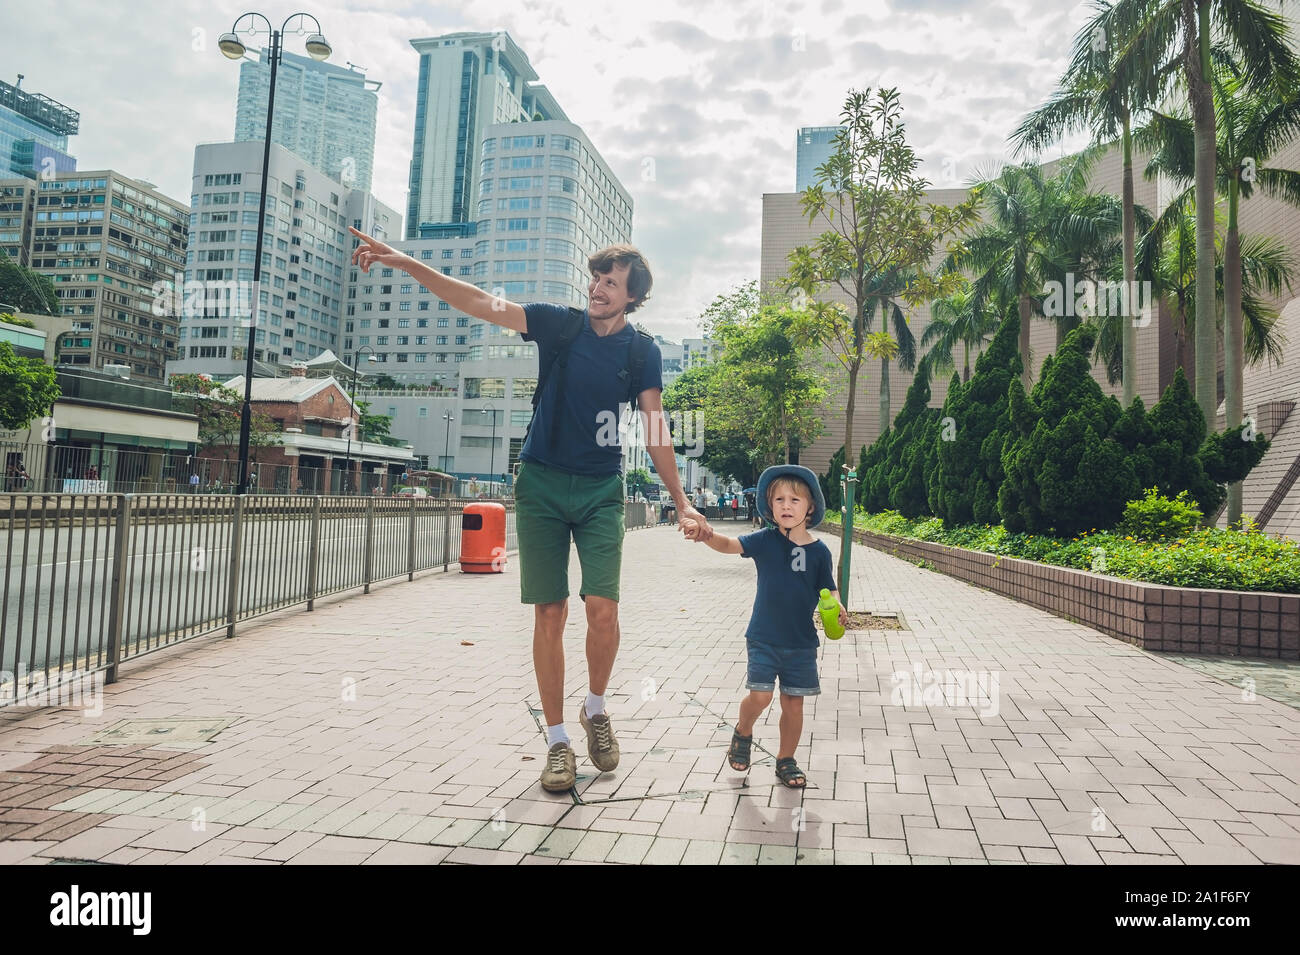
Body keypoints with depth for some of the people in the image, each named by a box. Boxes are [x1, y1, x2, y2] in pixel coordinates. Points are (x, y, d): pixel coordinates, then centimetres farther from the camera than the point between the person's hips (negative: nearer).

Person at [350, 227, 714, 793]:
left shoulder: (642, 353, 3)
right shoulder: (560, 325, 1)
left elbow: (655, 430, 0)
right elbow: (480, 304, -5)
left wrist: (682, 503, -8)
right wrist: (406, 263, -13)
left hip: (600, 490, 0)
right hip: (542, 485, 0)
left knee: (602, 607, -14)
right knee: (549, 613, -1)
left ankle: (596, 709, 16)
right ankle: (558, 741, 12)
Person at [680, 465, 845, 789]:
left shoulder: (819, 551, -2)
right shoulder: (765, 540, -6)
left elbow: (828, 589, 6)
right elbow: (728, 544, -18)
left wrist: (836, 608, -17)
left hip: (801, 642, 2)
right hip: (763, 638, -2)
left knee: (793, 703, 9)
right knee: (760, 696, -10)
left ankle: (786, 760, 29)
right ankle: (743, 733, 22)